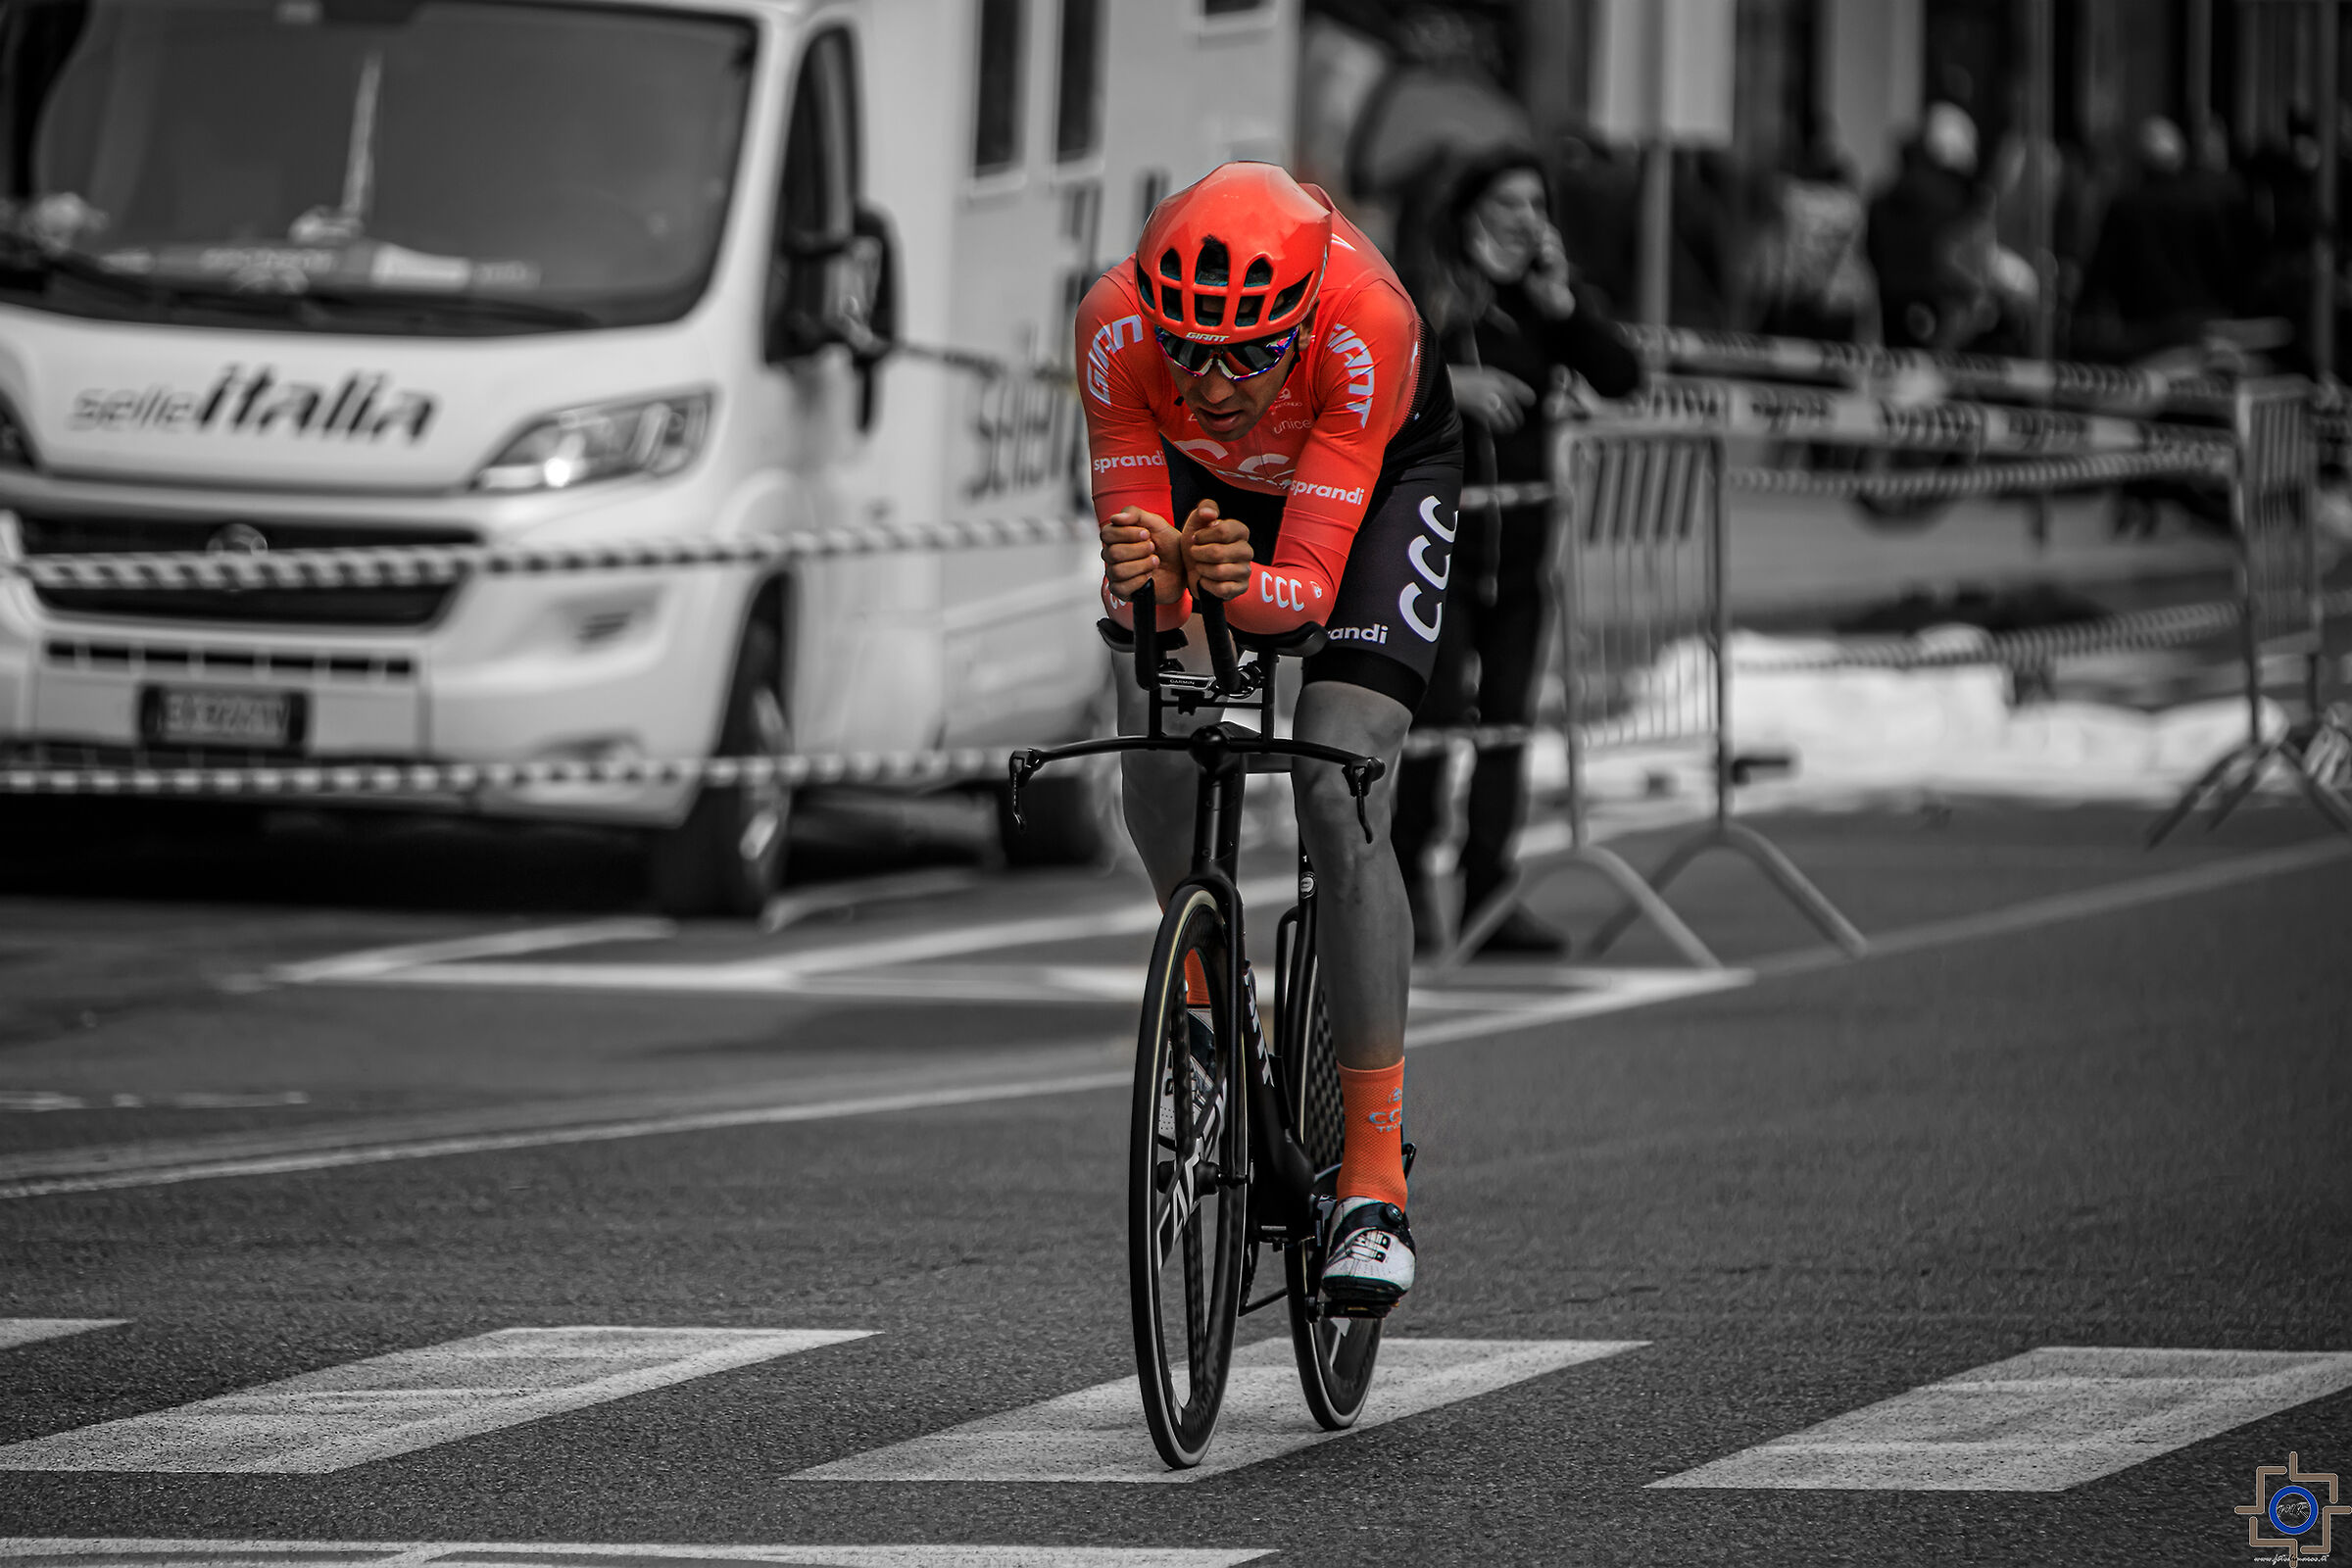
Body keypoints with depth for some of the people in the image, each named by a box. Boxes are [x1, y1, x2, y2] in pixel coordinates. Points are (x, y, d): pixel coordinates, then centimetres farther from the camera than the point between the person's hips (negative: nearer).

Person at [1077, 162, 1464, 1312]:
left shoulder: (1367, 324, -42)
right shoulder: (1116, 326, -35)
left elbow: (1311, 584, -38)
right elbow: (1137, 560, -30)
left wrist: (1244, 587, -60)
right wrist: (1146, 573, -53)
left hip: (1385, 472, -3)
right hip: (1200, 481, 3)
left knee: (1339, 805, -18)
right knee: (1153, 742, -18)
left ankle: (1375, 1179, -12)